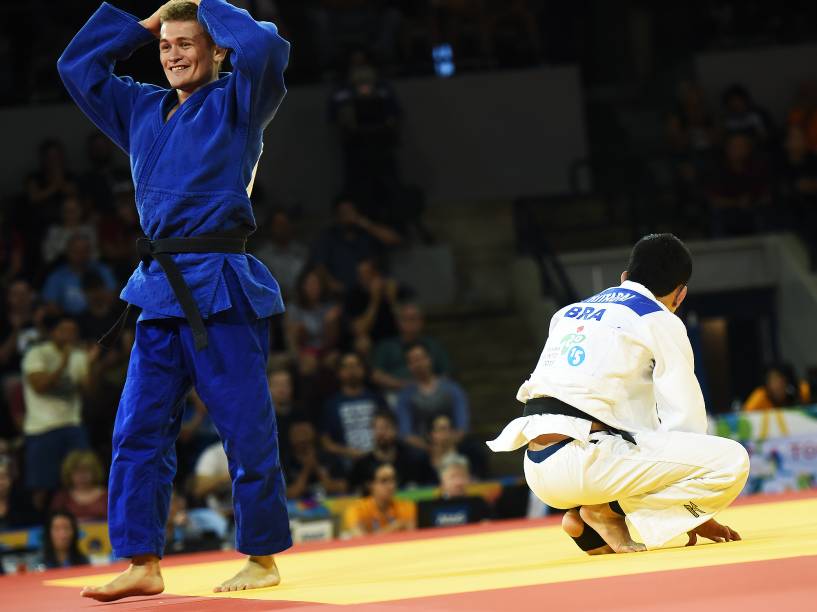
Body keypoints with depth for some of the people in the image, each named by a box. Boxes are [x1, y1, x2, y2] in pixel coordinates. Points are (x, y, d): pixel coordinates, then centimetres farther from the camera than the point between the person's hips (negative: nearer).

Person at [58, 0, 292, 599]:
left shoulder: (236, 102, 0)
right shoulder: (140, 109, 18)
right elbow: (77, 66, 23)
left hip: (220, 287, -7)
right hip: (160, 289, 7)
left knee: (246, 427, -2)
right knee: (139, 430, 3)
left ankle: (263, 557, 9)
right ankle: (142, 562, 7)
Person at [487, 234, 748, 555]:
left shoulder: (568, 313, 25)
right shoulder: (660, 322, 5)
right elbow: (684, 417, 4)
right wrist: (698, 516, 14)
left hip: (538, 470, 8)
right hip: (583, 464, -8)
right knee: (732, 460, -7)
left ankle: (584, 519, 11)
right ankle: (609, 511, -7)